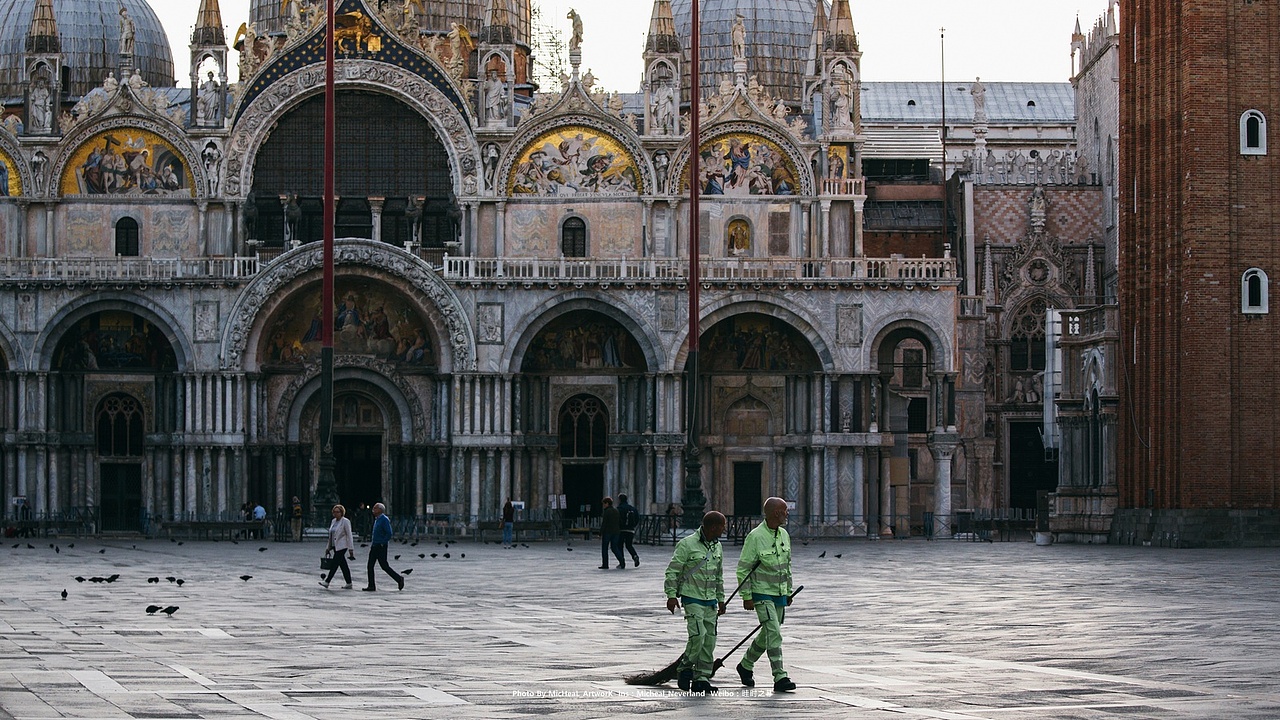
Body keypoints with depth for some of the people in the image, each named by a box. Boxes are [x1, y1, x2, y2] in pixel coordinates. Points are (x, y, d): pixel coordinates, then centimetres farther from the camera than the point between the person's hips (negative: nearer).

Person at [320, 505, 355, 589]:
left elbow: (349, 535, -10)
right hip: (335, 546, 8)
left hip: (342, 546, -8)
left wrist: (351, 549, -14)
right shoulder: (333, 521, 15)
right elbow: (331, 535, 20)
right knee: (343, 565, 9)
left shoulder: (345, 522, -7)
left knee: (335, 563, -11)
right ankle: (348, 583, 12)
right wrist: (329, 548, 18)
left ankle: (327, 581, -13)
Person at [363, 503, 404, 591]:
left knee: (384, 566, -3)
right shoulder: (376, 520, 14)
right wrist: (372, 542, 14)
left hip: (381, 546, -9)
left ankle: (399, 579, 12)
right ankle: (371, 586, 4)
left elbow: (389, 533, -20)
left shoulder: (384, 520, -15)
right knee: (370, 565, 2)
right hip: (374, 546, 9)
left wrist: (382, 543, -17)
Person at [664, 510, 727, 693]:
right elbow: (672, 570, -8)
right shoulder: (687, 544, -9)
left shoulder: (717, 547, 13)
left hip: (710, 601, 7)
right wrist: (672, 595, -14)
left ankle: (701, 678, 7)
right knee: (698, 635, -18)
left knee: (709, 640, 2)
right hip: (692, 598, -7)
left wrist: (721, 599, 24)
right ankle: (684, 669, 0)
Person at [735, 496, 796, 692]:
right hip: (762, 595, -7)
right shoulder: (755, 537, -15)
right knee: (774, 634, -16)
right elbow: (742, 569, -12)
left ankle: (746, 666, 35)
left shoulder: (784, 535, 7)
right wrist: (746, 597, -14)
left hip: (780, 595, 7)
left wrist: (789, 591, 20)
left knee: (767, 635, 15)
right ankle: (780, 678, -17)